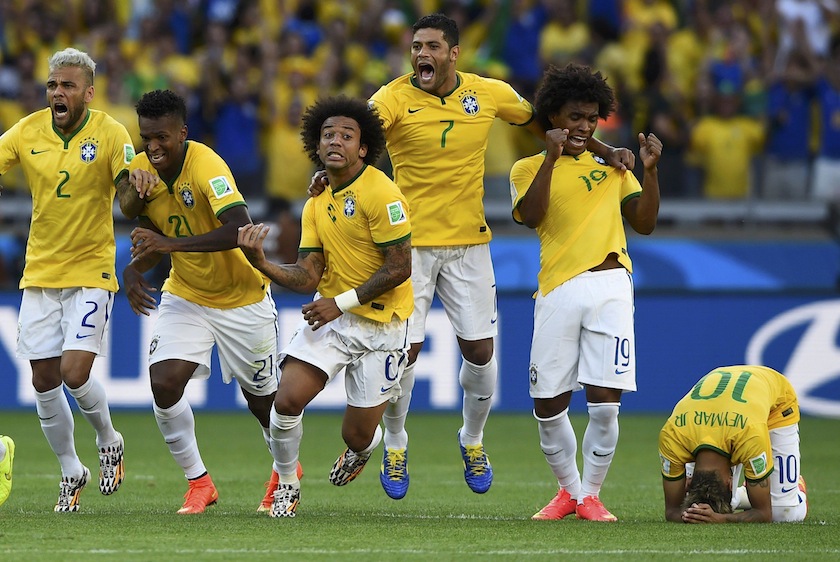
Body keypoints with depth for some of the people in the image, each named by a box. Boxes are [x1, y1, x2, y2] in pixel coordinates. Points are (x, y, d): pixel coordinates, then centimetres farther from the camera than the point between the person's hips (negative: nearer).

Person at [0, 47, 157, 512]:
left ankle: (109, 441, 16)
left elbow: (128, 207, -14)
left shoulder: (111, 133, -9)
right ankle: (71, 471, 23)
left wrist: (135, 189, -36)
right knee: (44, 381, 3)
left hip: (91, 272, -3)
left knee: (75, 374, -14)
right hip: (39, 273, 3)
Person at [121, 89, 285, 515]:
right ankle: (198, 482, -1)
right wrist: (134, 268, -16)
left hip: (242, 299, -4)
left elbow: (241, 230, -42)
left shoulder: (206, 166, -29)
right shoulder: (141, 170, -9)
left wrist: (172, 244, -46)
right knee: (164, 384, -18)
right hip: (185, 296, 4)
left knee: (262, 400, 10)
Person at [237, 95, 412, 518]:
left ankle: (362, 449, 41)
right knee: (287, 399, -15)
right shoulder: (316, 204, 7)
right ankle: (287, 485, 10)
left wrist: (342, 302, -18)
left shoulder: (380, 193, -16)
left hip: (381, 325, -5)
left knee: (357, 435, 1)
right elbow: (307, 276, 2)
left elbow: (399, 268, -17)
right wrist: (261, 263, -16)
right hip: (331, 314, 5)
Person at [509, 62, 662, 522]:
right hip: (558, 290, -1)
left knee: (604, 403, -8)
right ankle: (568, 489, 22)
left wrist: (650, 170, 1)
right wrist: (552, 157, -12)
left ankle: (590, 494, 7)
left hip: (610, 288, 1)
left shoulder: (612, 168, 19)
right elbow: (530, 216, -8)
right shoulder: (529, 168, 10)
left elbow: (645, 223, 12)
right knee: (549, 405, 1)